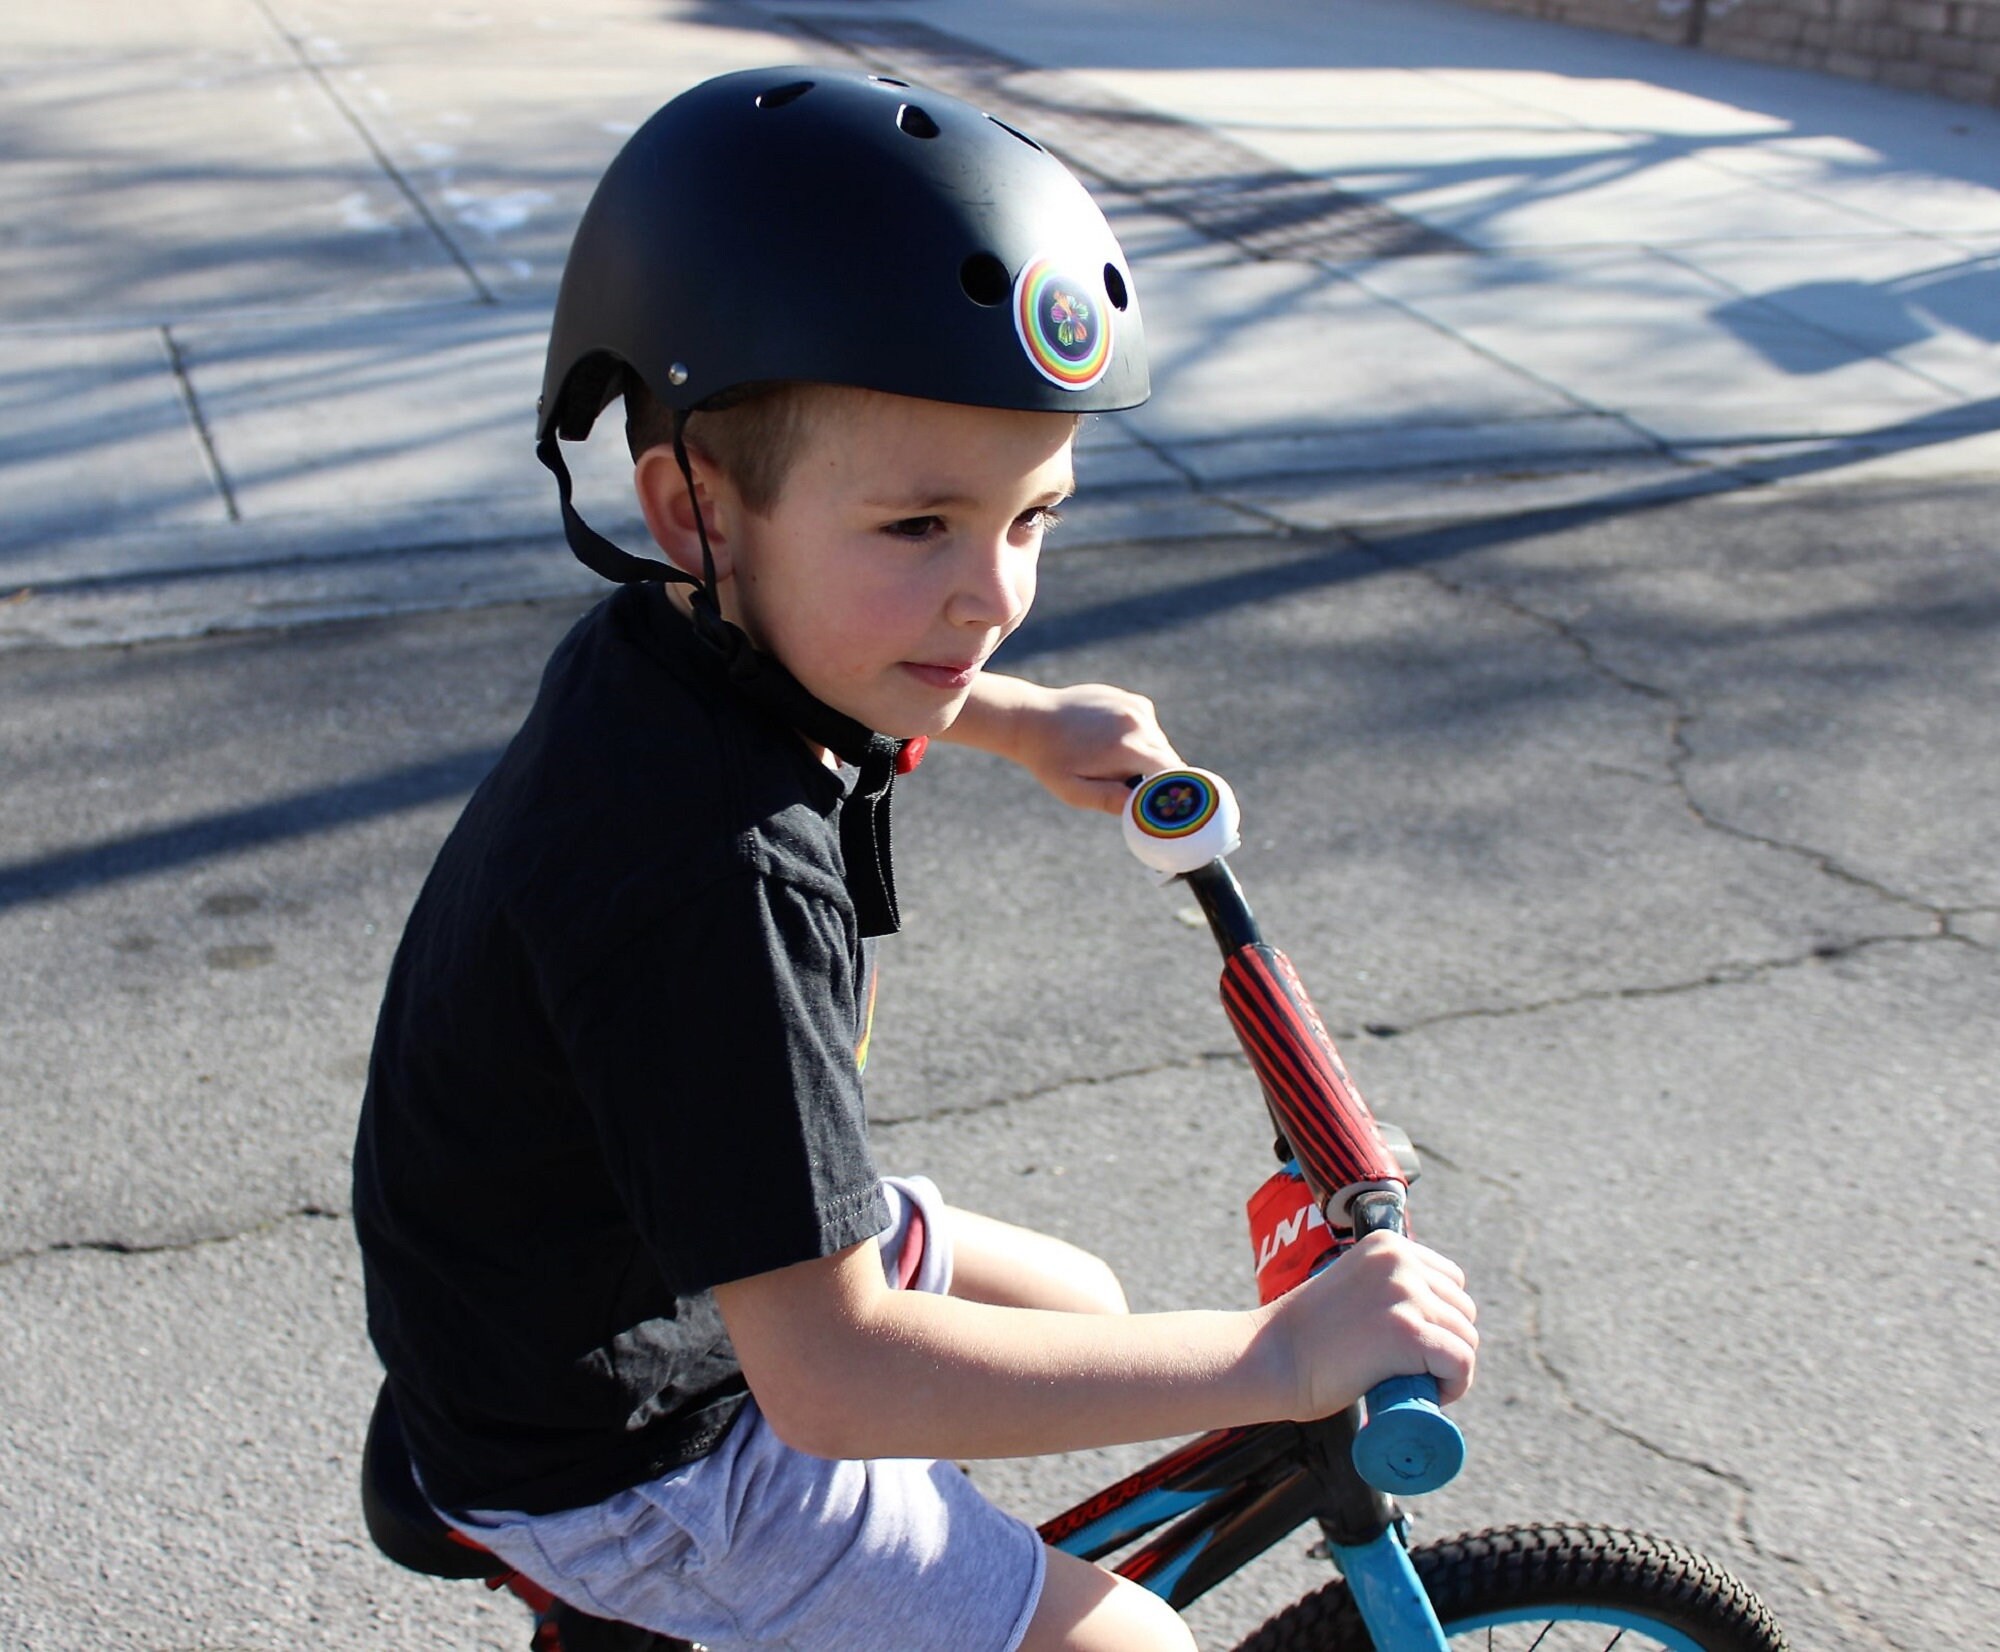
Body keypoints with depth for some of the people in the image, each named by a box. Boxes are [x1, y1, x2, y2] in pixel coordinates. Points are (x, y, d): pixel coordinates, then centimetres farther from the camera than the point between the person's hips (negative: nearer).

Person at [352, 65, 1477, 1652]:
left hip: (685, 1247, 9)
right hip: (620, 1455, -8)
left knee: (1081, 1307, 23)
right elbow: (829, 1374, -37)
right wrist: (1278, 1356, -34)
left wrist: (1021, 719, 14)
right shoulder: (719, 878, -39)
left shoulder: (668, 643, -10)